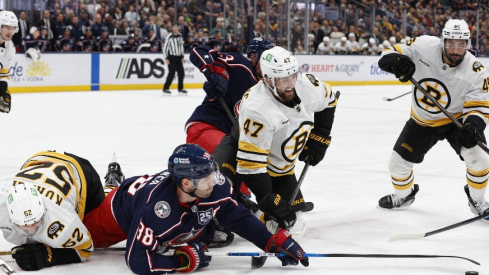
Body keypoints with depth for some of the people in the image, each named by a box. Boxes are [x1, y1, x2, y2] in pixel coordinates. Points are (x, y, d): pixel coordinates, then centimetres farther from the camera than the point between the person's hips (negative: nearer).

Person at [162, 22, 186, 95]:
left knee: (181, 73, 4)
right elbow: (165, 47, -10)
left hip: (178, 57, 6)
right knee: (172, 73, -13)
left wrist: (182, 56, 17)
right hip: (171, 57, -6)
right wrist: (166, 58, -13)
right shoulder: (169, 37, -11)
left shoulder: (180, 36, 8)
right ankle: (165, 89, -5)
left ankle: (180, 89, 16)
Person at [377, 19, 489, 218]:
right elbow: (391, 53, -16)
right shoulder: (424, 46, -25)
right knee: (398, 162, 5)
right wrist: (396, 61, -41)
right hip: (421, 121, 2)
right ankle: (403, 195, 39)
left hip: (456, 119, -2)